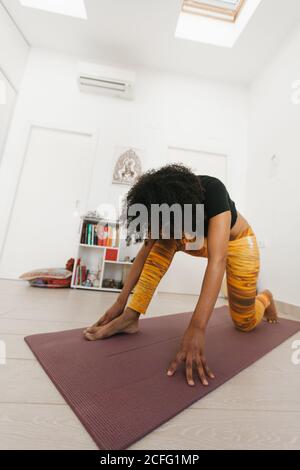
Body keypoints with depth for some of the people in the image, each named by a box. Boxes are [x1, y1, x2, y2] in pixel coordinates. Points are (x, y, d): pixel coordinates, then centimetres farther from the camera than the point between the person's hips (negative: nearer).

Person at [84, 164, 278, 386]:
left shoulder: (212, 190, -37)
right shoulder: (163, 204, -22)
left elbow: (217, 259, -47)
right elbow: (146, 251, -18)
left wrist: (197, 328, -54)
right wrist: (121, 300, -20)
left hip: (237, 242, -3)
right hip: (201, 241, 4)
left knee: (245, 323, 1)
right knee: (162, 243, -24)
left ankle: (265, 298, 35)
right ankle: (129, 318, -22)